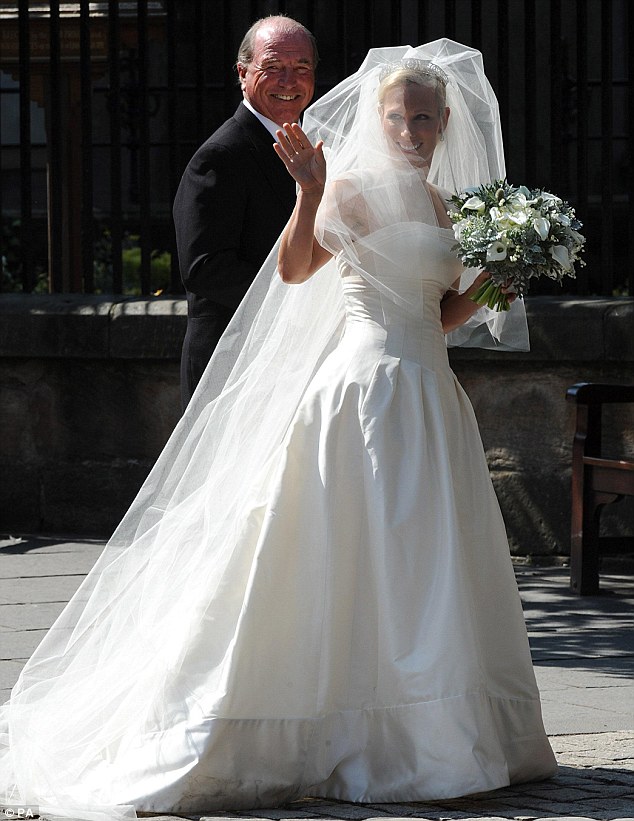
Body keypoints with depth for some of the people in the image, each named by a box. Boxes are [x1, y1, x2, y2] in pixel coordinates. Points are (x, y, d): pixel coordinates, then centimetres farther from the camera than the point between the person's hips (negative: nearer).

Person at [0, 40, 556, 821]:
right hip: (366, 388, -8)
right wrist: (310, 195, -36)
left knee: (426, 570, 7)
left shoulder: (446, 206, 16)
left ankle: (414, 739, 13)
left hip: (430, 397, 8)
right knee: (352, 560, -8)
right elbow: (295, 268, -21)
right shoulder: (355, 190, -5)